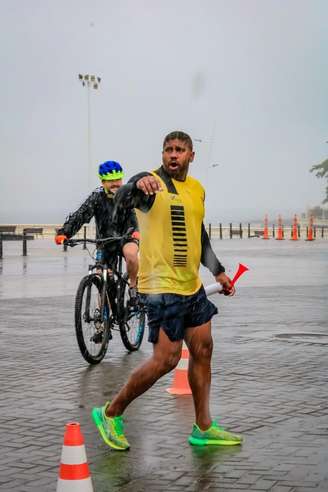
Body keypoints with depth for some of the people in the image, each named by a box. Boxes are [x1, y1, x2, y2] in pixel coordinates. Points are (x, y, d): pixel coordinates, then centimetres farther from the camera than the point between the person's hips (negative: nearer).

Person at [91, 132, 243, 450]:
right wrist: (137, 185, -54)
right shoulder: (151, 182, -10)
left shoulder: (196, 189, 13)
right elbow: (121, 200, -32)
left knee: (202, 350, 11)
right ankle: (110, 414, 6)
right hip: (162, 286, -8)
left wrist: (218, 271, 24)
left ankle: (203, 428, 22)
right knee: (166, 359, -10)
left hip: (192, 285, 8)